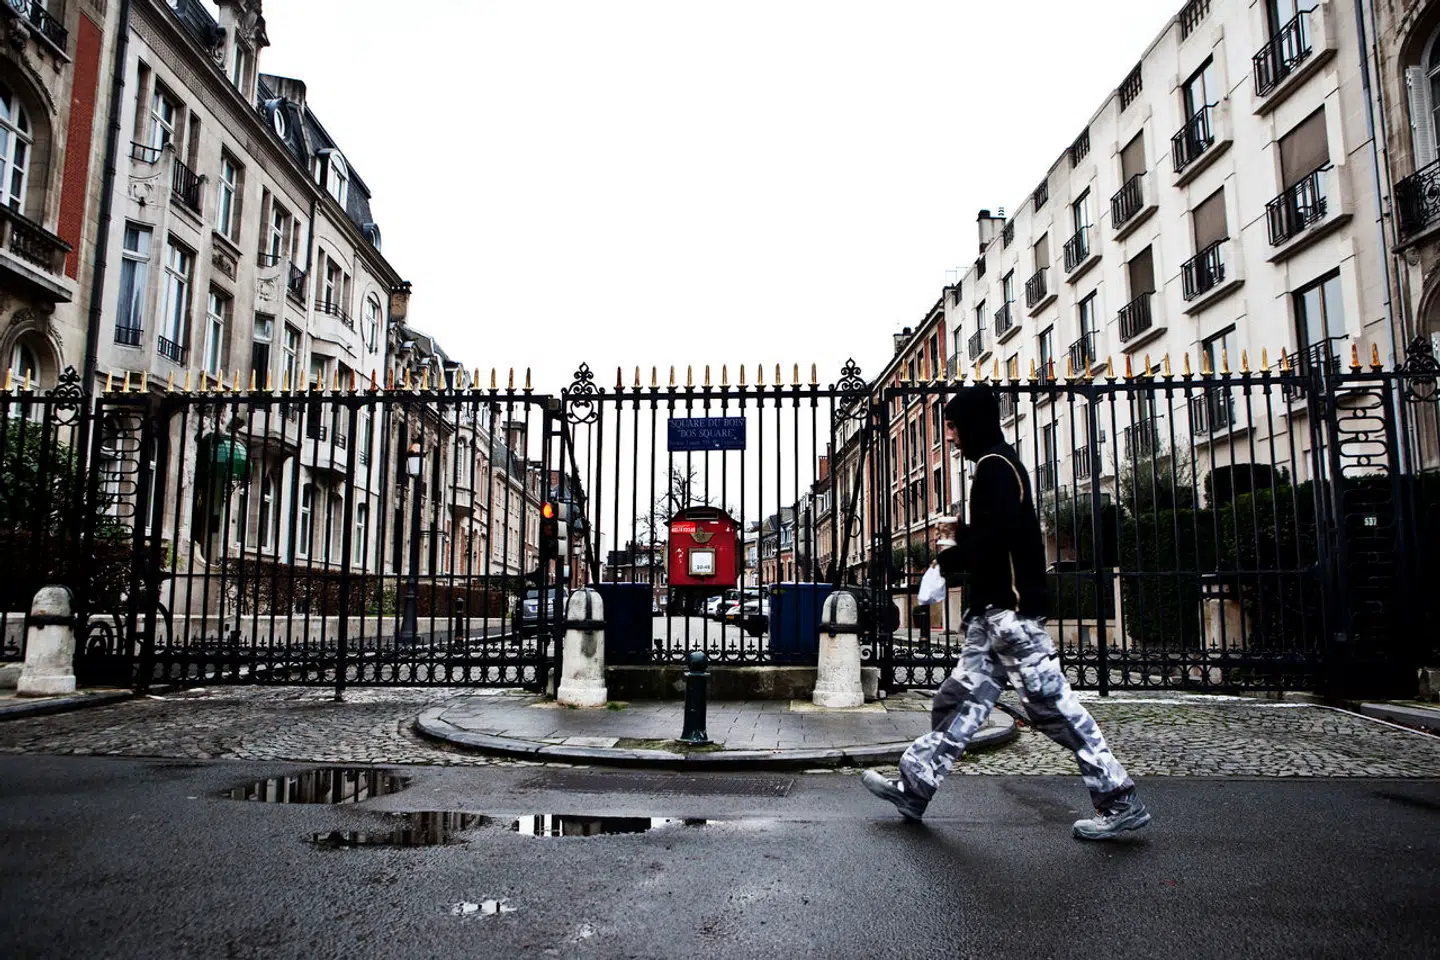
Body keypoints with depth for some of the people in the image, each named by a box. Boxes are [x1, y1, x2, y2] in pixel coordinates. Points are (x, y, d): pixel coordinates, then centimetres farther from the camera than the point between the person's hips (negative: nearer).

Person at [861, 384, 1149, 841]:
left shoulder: (994, 465, -10)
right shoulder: (997, 464, 21)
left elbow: (999, 534, -23)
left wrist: (949, 560, -10)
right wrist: (960, 536, 8)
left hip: (1010, 608, -11)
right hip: (993, 610, 11)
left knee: (1051, 702, -6)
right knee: (961, 699, 10)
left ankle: (1120, 800, 3)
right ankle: (913, 787, 15)